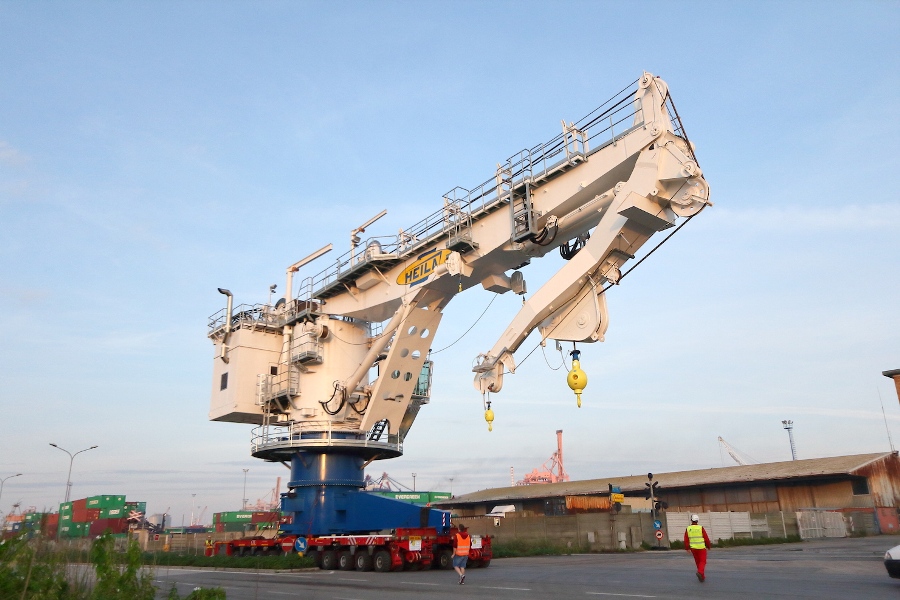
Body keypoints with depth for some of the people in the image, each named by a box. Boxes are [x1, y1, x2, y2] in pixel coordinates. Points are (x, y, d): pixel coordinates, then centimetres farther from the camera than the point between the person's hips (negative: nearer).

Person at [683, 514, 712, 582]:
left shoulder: (688, 529, -2)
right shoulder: (701, 528, -10)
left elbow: (686, 539, -3)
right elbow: (706, 538, -6)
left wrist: (687, 548, 5)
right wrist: (709, 546, 9)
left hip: (693, 548, 3)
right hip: (701, 547, -3)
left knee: (698, 562, 17)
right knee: (703, 562, 3)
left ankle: (702, 576, 22)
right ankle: (700, 572, -23)